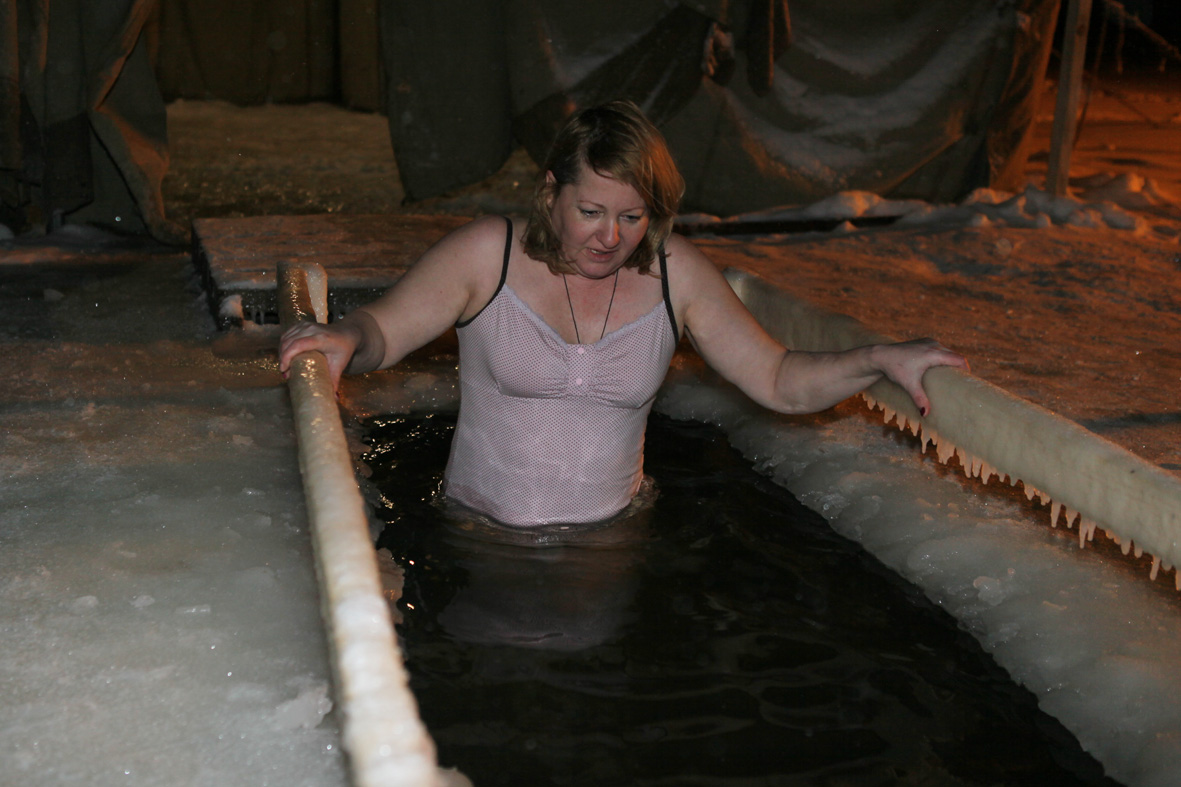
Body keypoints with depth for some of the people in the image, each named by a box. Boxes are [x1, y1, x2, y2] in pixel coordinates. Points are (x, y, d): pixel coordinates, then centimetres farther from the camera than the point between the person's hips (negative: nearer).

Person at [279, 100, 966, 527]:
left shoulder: (674, 273, -1)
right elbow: (381, 330, -6)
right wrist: (343, 341, -30)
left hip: (613, 536, 2)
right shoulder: (489, 254, -7)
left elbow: (780, 382, 1)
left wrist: (882, 361, -14)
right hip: (482, 531, -2)